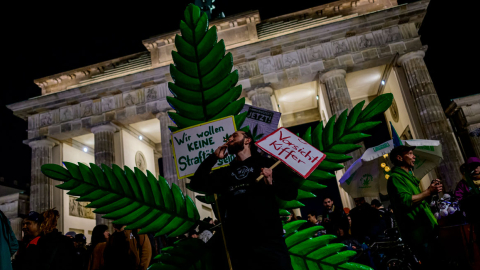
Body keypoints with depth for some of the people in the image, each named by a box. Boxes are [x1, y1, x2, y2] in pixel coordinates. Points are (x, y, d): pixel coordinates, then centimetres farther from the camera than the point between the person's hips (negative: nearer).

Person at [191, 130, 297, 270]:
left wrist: (272, 183, -15)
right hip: (239, 245, 3)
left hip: (268, 240, -3)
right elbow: (196, 184, 11)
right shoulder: (225, 173, 19)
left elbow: (291, 192, 5)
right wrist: (213, 157, 8)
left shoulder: (266, 163, 9)